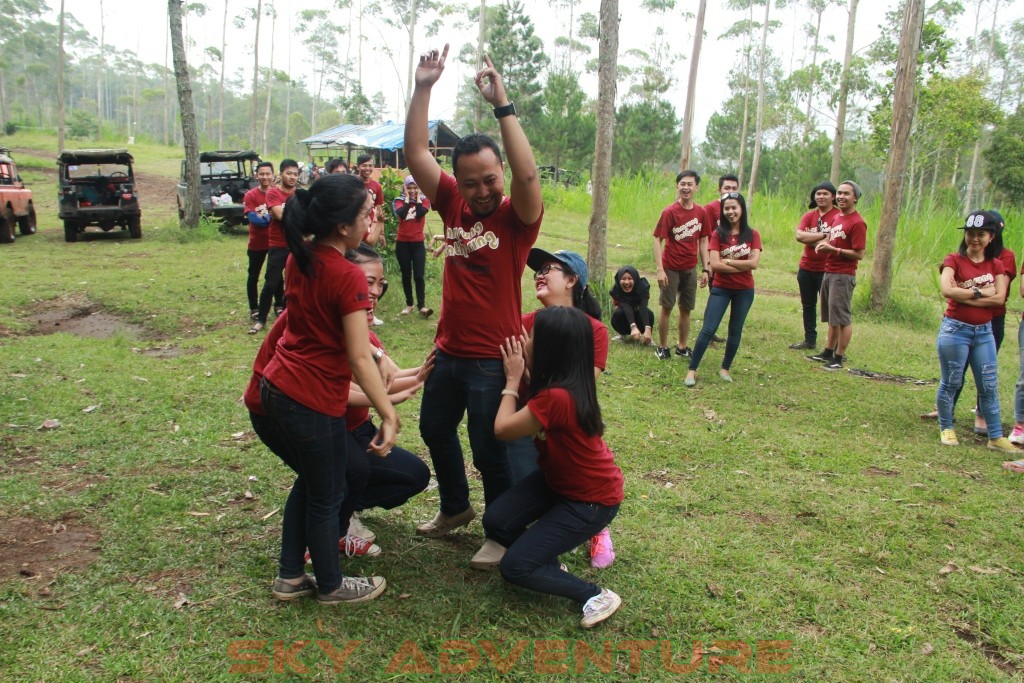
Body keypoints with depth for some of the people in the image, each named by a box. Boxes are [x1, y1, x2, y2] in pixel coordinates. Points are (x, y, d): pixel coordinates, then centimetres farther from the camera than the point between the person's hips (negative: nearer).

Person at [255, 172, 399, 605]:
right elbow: (360, 360, -23)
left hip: (276, 389, 8)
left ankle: (290, 578, 38)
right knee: (327, 497, 13)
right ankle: (331, 586, 34)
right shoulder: (348, 277, -22)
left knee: (308, 483, 26)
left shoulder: (300, 258, 1)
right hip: (314, 402, -8)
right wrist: (389, 416, -22)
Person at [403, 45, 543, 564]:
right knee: (435, 430, 22)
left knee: (488, 449, 4)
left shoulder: (518, 216, -13)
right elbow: (416, 153, -5)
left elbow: (527, 173, -33)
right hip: (448, 350, 7)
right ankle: (455, 507, 46)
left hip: (494, 358, -6)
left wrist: (502, 104, -34)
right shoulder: (452, 204, 1)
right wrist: (423, 88, -14)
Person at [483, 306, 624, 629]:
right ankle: (545, 561, 18)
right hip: (558, 477, 8)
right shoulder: (562, 382, -7)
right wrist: (525, 368, -4)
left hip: (593, 499, -8)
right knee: (495, 521, -4)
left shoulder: (557, 397, -34)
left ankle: (597, 596, 3)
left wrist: (512, 380, -10)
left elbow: (503, 429, -20)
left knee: (514, 568, -9)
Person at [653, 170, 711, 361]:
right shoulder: (670, 212, -12)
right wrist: (660, 270, -18)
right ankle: (662, 347, 16)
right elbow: (657, 239, -12)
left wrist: (705, 269, 4)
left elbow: (703, 241, 8)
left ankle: (682, 346, 25)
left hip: (690, 269, 4)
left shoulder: (701, 212, 1)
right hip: (671, 268, -4)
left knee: (686, 309, 11)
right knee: (666, 307, 3)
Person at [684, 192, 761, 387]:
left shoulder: (752, 235, -1)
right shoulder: (718, 234, -5)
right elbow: (715, 264, -15)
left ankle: (725, 368, 26)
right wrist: (742, 266, -15)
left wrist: (727, 261, -14)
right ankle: (692, 370, 0)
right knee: (708, 329, -6)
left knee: (735, 332, 11)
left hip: (744, 291, 2)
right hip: (721, 289, -2)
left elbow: (754, 263, -13)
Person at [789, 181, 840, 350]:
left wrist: (812, 238, -13)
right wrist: (823, 235, -16)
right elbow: (799, 235, -10)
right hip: (806, 268, 6)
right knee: (808, 306, 16)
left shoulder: (839, 216, -7)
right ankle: (810, 340, 29)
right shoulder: (809, 216, 6)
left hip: (827, 270, -6)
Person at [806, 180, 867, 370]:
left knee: (842, 318, -3)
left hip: (843, 276, -9)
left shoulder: (857, 223, -13)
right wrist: (822, 244, 4)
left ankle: (839, 358, 3)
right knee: (832, 317, 16)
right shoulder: (836, 218, 13)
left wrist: (832, 249, -17)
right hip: (829, 272, 9)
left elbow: (859, 254, -17)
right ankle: (828, 352, 25)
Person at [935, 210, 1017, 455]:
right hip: (955, 329, -4)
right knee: (950, 383, 5)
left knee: (989, 385, 7)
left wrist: (965, 296, -16)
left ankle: (996, 437, 14)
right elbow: (947, 290, -21)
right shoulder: (954, 260, -4)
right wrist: (980, 292, -14)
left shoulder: (996, 265, 7)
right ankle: (946, 428, 21)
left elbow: (999, 298, -8)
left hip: (984, 332, 4)